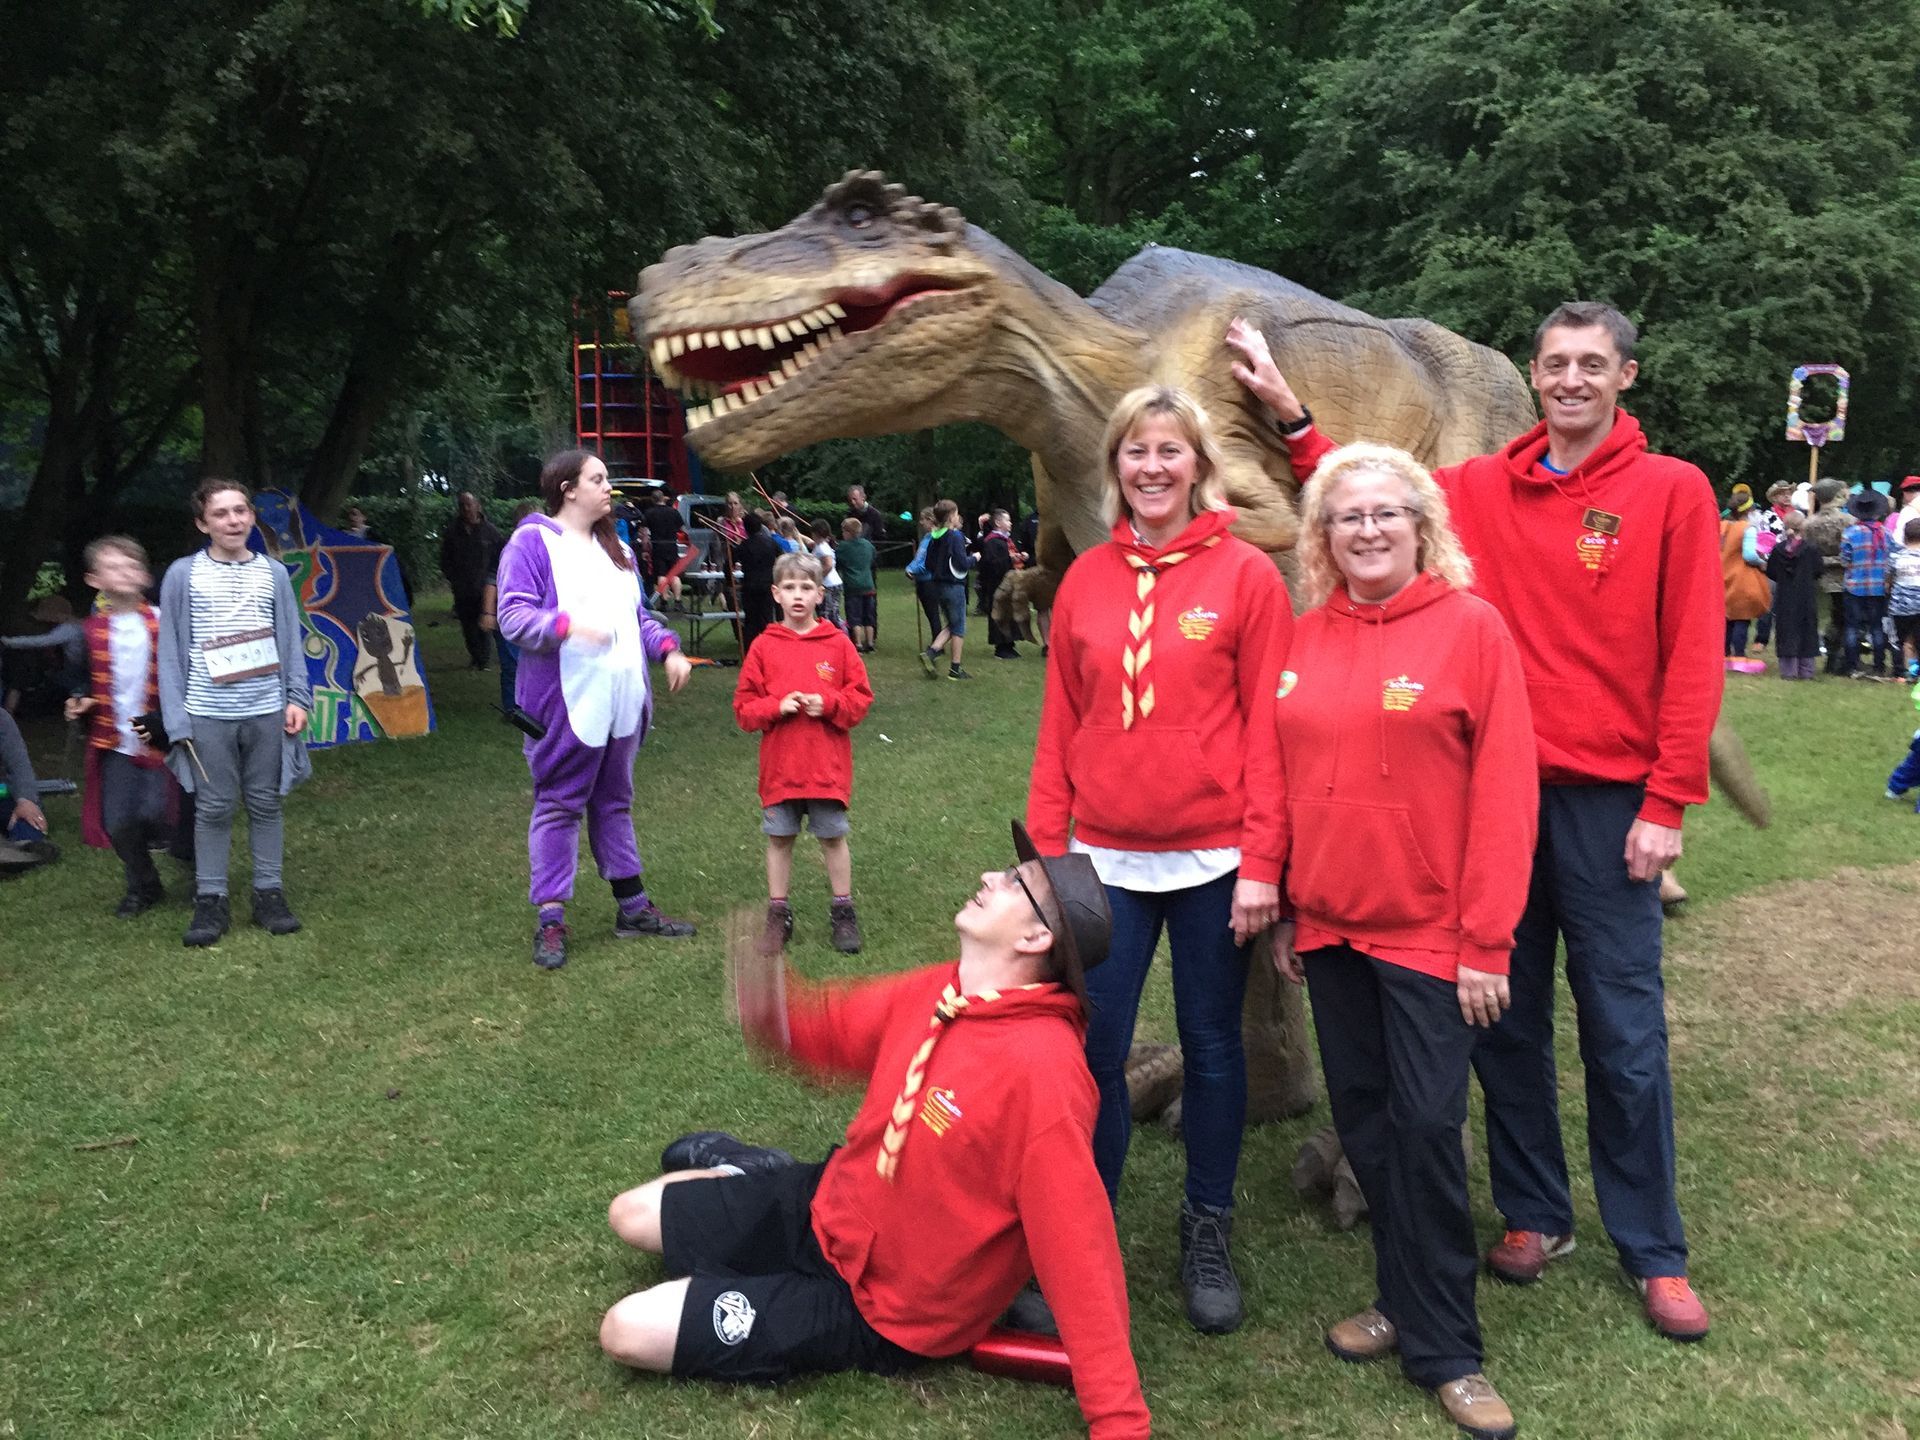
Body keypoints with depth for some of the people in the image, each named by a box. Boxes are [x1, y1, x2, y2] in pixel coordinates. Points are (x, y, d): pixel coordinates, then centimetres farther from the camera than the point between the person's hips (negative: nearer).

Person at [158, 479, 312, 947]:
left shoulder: (273, 573, 6)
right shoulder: (183, 575, 0)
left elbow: (291, 641, 8)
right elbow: (170, 650, 0)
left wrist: (298, 697, -2)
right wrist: (175, 717, -6)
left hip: (267, 711, 2)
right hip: (207, 714, -1)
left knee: (266, 804, 9)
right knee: (214, 808, 4)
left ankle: (269, 893, 18)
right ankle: (211, 900, 13)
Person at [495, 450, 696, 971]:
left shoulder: (615, 549, 18)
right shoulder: (532, 542, -8)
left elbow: (638, 614, 22)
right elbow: (513, 615, -16)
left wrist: (668, 650, 4)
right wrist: (565, 624, -33)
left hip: (621, 702, 8)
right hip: (565, 704, -7)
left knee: (615, 802, 16)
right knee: (559, 806, -2)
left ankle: (632, 907, 24)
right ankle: (550, 922, 5)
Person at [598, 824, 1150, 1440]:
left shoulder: (1039, 1068, -33)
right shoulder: (939, 991, -9)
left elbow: (1081, 1255, -31)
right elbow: (838, 1031, 8)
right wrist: (774, 1009, -15)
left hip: (877, 1310, -7)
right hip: (824, 1204, 7)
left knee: (628, 1333, -10)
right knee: (630, 1216, 13)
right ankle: (756, 1173, 34)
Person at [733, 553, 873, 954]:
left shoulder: (838, 643, -1)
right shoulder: (764, 646, 0)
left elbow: (861, 697, 1)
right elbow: (743, 706, 1)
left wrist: (828, 704, -16)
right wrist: (777, 707, -15)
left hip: (828, 765, -1)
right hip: (780, 765, 1)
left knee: (834, 837, 7)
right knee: (779, 838, 9)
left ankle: (842, 912, 20)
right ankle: (778, 913, 21)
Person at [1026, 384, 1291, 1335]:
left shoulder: (1246, 576, -3)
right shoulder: (1086, 580, 6)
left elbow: (1267, 727, -6)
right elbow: (1061, 725, 7)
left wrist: (1261, 862, -10)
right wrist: (1046, 851, 5)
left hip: (1215, 859, -2)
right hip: (1105, 859, 2)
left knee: (1211, 1046, 11)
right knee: (1091, 1052, 4)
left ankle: (1208, 1233, 29)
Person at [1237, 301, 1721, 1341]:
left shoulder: (1672, 491, -2)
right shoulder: (1483, 488, 6)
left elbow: (1693, 660, -6)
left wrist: (1666, 804, -9)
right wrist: (1291, 416, 0)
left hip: (1609, 797, -3)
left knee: (1623, 1031, 3)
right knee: (1507, 1016, 11)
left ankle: (1651, 1249, 20)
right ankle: (1533, 1213, 29)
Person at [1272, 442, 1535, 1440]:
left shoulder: (1472, 627, -8)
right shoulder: (1302, 640, 5)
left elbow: (1504, 791, -10)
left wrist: (1487, 941, -13)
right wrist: (1284, 906, 9)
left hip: (1430, 931, -4)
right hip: (1328, 926, 5)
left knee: (1427, 1125, -2)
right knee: (1363, 1117, 12)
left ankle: (1441, 1347, 14)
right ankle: (1408, 1299, 30)